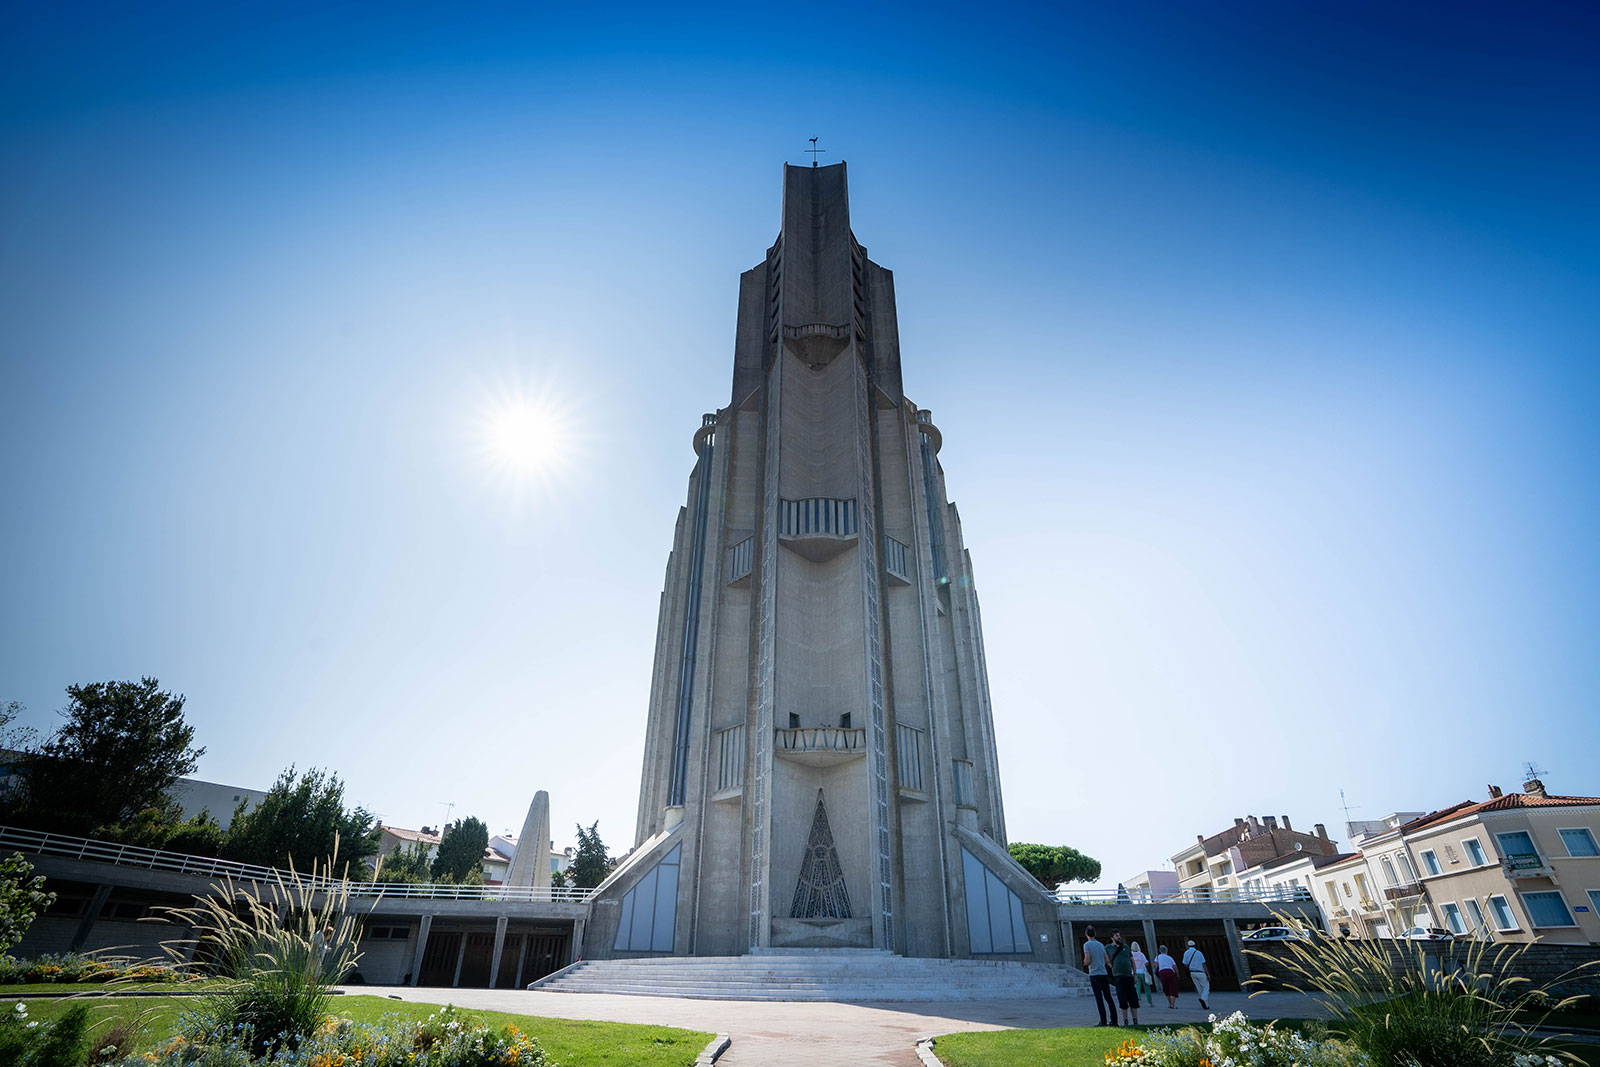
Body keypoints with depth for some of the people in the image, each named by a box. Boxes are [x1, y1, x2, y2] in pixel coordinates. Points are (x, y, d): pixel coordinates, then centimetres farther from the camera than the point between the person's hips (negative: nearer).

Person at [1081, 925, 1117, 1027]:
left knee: (1099, 999, -4)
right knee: (1108, 997, 10)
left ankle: (1103, 1021, -5)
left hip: (1094, 974, -5)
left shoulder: (1087, 944, -7)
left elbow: (1088, 961, -13)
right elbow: (1107, 960, 15)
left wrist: (1085, 963, 9)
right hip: (1104, 973, 5)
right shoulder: (1101, 945, 11)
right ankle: (1114, 1020, 11)